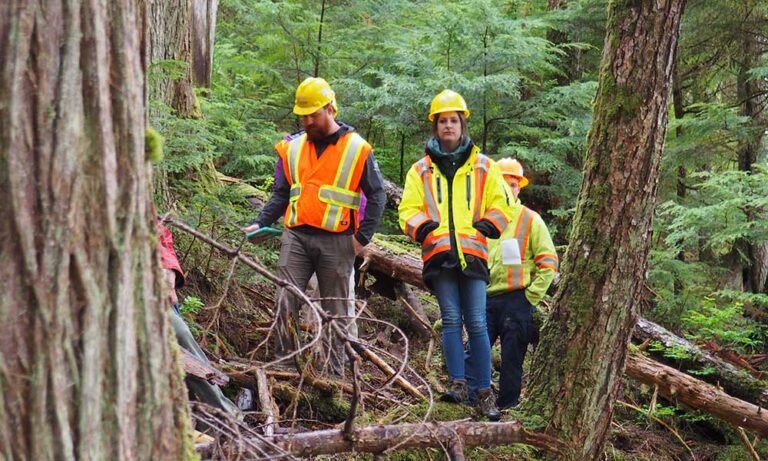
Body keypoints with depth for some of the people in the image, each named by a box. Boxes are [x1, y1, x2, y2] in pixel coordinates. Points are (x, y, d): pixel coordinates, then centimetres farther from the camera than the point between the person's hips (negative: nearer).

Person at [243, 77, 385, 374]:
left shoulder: (356, 149, -1)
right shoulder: (292, 147, 10)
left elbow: (376, 196, 3)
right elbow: (281, 194, 16)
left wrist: (363, 237, -6)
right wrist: (261, 224, 1)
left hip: (336, 242, -3)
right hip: (295, 237, 3)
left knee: (335, 312, 4)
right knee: (285, 303, -6)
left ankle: (336, 374, 10)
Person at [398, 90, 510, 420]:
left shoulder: (483, 167, 14)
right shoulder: (421, 170, 15)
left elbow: (500, 204, 15)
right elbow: (408, 210, 10)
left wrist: (489, 223, -3)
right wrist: (422, 225, -9)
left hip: (472, 254, 0)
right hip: (439, 255, 1)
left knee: (477, 323, -3)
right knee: (451, 319, -4)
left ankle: (485, 393, 2)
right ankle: (458, 384, -1)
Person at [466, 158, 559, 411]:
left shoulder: (531, 220, 2)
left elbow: (549, 262, -2)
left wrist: (531, 296, -7)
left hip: (517, 301, -3)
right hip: (486, 299, 3)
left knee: (512, 358, 3)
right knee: (475, 350, -5)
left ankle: (507, 408, 10)